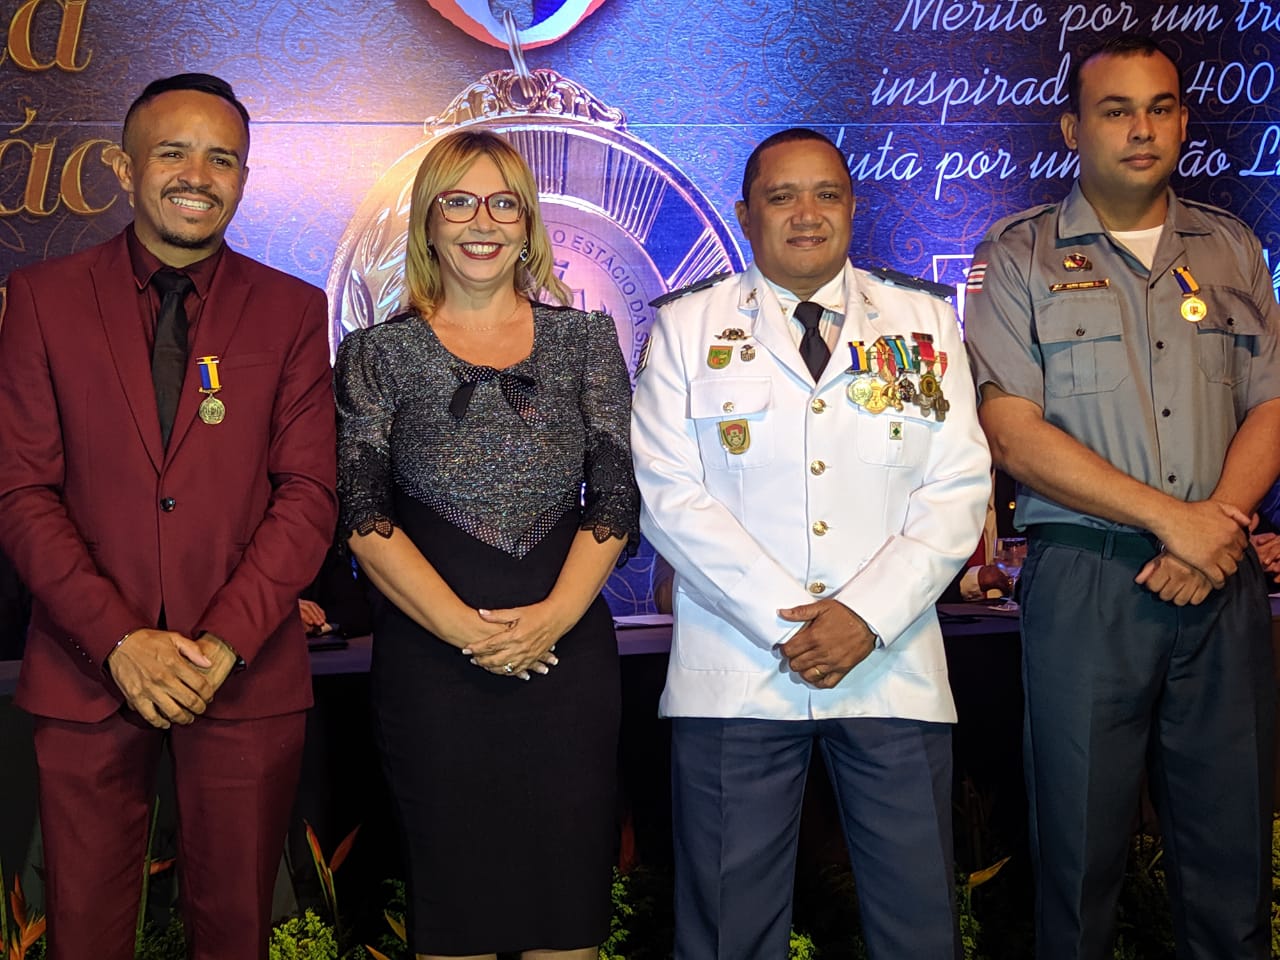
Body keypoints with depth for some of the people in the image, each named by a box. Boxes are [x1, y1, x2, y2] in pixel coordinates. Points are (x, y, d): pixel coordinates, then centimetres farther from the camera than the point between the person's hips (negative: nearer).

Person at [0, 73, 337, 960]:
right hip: (86, 671, 0)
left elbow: (308, 491, -1)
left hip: (247, 676, 0)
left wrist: (226, 641, -12)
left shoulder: (292, 311, 4)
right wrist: (118, 640, -12)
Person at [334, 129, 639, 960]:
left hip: (569, 651, 1)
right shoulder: (380, 354, 4)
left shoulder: (584, 338, 8)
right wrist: (462, 627, -13)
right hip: (432, 655, -1)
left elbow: (617, 495, 3)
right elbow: (364, 516, -3)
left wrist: (554, 614, -10)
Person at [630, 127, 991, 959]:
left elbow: (959, 490, 2)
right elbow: (670, 496, -3)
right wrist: (782, 622, -12)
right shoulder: (687, 329, 6)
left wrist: (867, 615, -11)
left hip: (893, 670, 2)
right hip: (735, 678, -1)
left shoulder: (924, 326, 10)